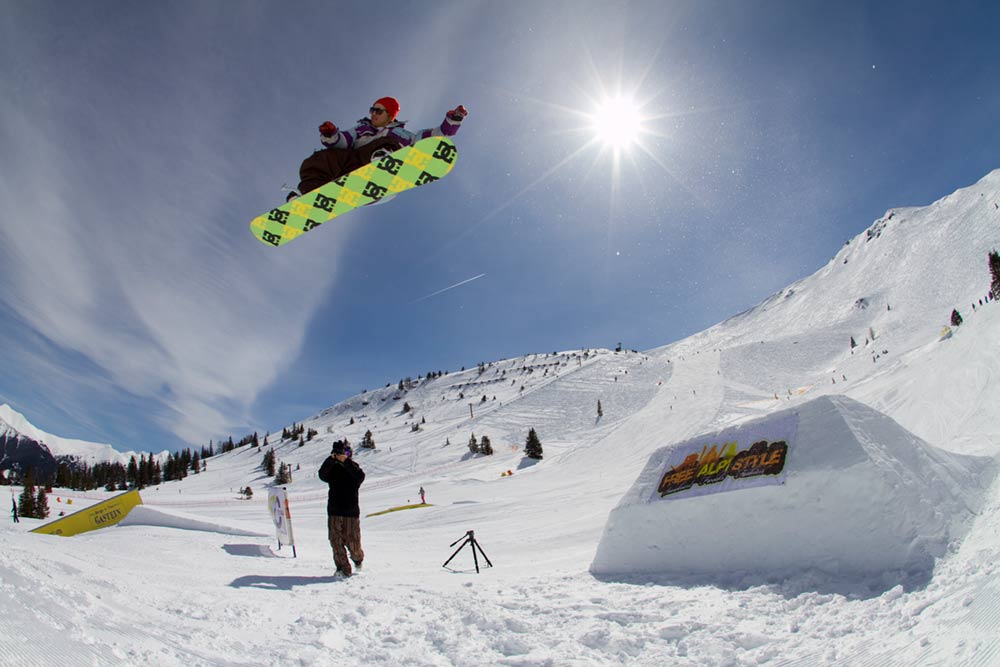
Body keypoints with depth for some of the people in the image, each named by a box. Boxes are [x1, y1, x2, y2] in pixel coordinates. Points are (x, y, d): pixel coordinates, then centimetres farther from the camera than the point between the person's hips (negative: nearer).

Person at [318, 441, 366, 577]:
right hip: (334, 512, 2)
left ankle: (358, 558, 32)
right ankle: (343, 568, 7)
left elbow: (360, 476, -20)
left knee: (353, 542, 3)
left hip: (351, 511, -2)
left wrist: (346, 461, -26)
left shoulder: (353, 466, 1)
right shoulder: (332, 469, 6)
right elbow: (322, 475, -14)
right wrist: (330, 460, -27)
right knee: (336, 542, -4)